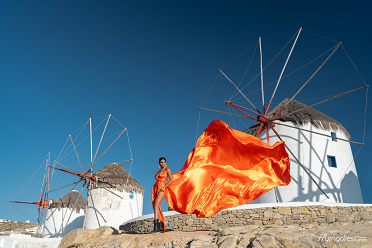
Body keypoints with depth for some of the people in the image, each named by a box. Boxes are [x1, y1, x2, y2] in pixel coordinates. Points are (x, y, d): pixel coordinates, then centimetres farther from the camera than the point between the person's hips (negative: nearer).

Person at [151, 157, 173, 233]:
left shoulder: (167, 170, 6)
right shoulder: (158, 171, 23)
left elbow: (171, 180, -2)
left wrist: (164, 187, -13)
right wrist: (154, 187, 8)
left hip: (162, 189, -7)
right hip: (155, 189, 7)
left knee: (156, 205, -24)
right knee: (156, 207, 0)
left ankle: (156, 226, -33)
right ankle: (161, 226, 7)